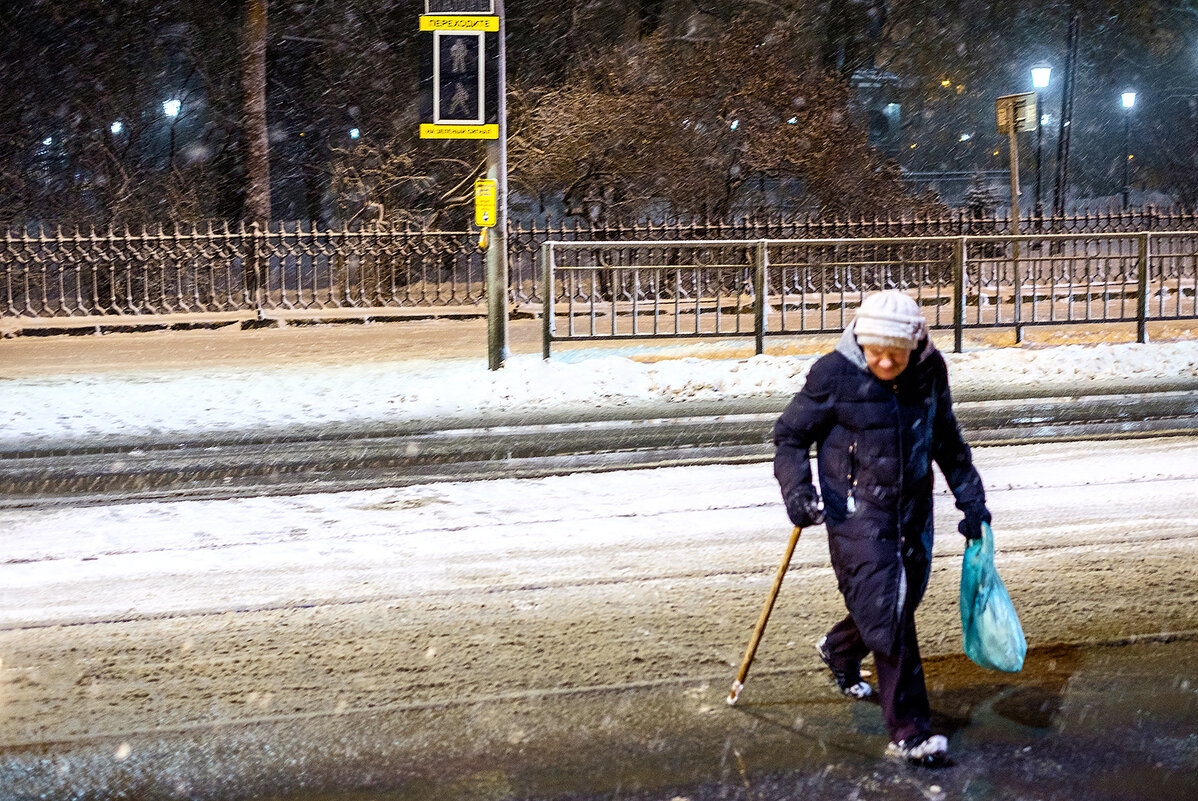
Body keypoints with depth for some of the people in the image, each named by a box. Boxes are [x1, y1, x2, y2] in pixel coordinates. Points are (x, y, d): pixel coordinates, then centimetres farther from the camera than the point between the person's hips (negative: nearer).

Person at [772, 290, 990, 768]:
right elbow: (790, 437, -2)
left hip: (913, 512, 5)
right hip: (857, 513, -5)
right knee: (887, 617, -11)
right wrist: (796, 489, -17)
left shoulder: (930, 371, -1)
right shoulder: (834, 374, -13)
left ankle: (839, 650, 49)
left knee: (901, 602, 16)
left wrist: (970, 496, 17)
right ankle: (908, 732, -5)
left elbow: (945, 439, 16)